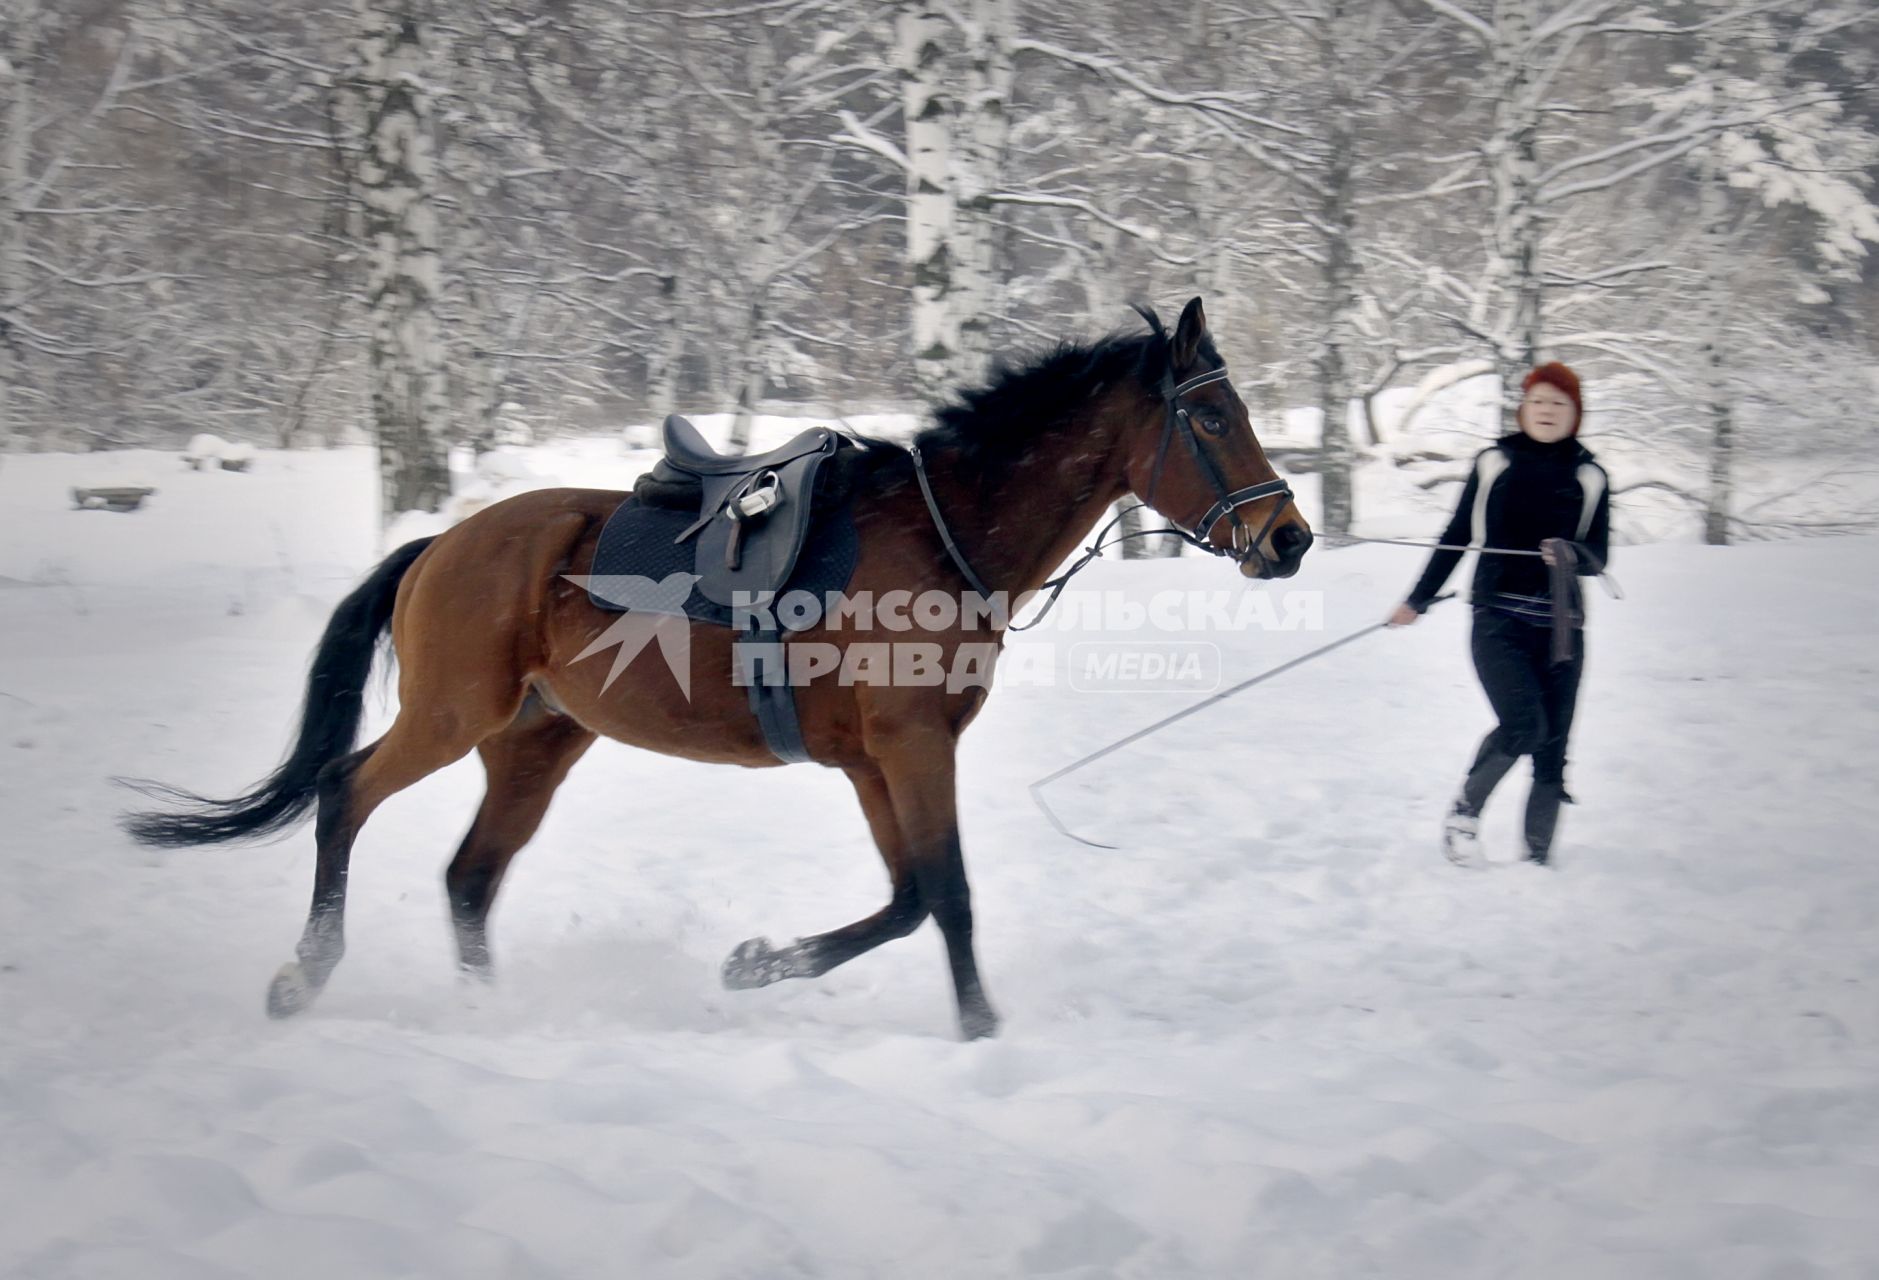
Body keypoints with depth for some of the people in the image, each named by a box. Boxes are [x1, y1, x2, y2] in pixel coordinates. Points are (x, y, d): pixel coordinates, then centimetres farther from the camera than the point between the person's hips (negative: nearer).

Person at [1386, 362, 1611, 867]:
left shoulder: (1589, 477, 7)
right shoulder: (1494, 463, 5)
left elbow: (1598, 558, 4)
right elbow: (1456, 538, 13)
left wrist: (1572, 554, -19)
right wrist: (1418, 600, 17)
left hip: (1560, 625, 2)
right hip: (1499, 619, -2)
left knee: (1552, 747, 0)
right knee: (1524, 724, -20)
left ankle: (1537, 860, 8)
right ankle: (1465, 810, 2)